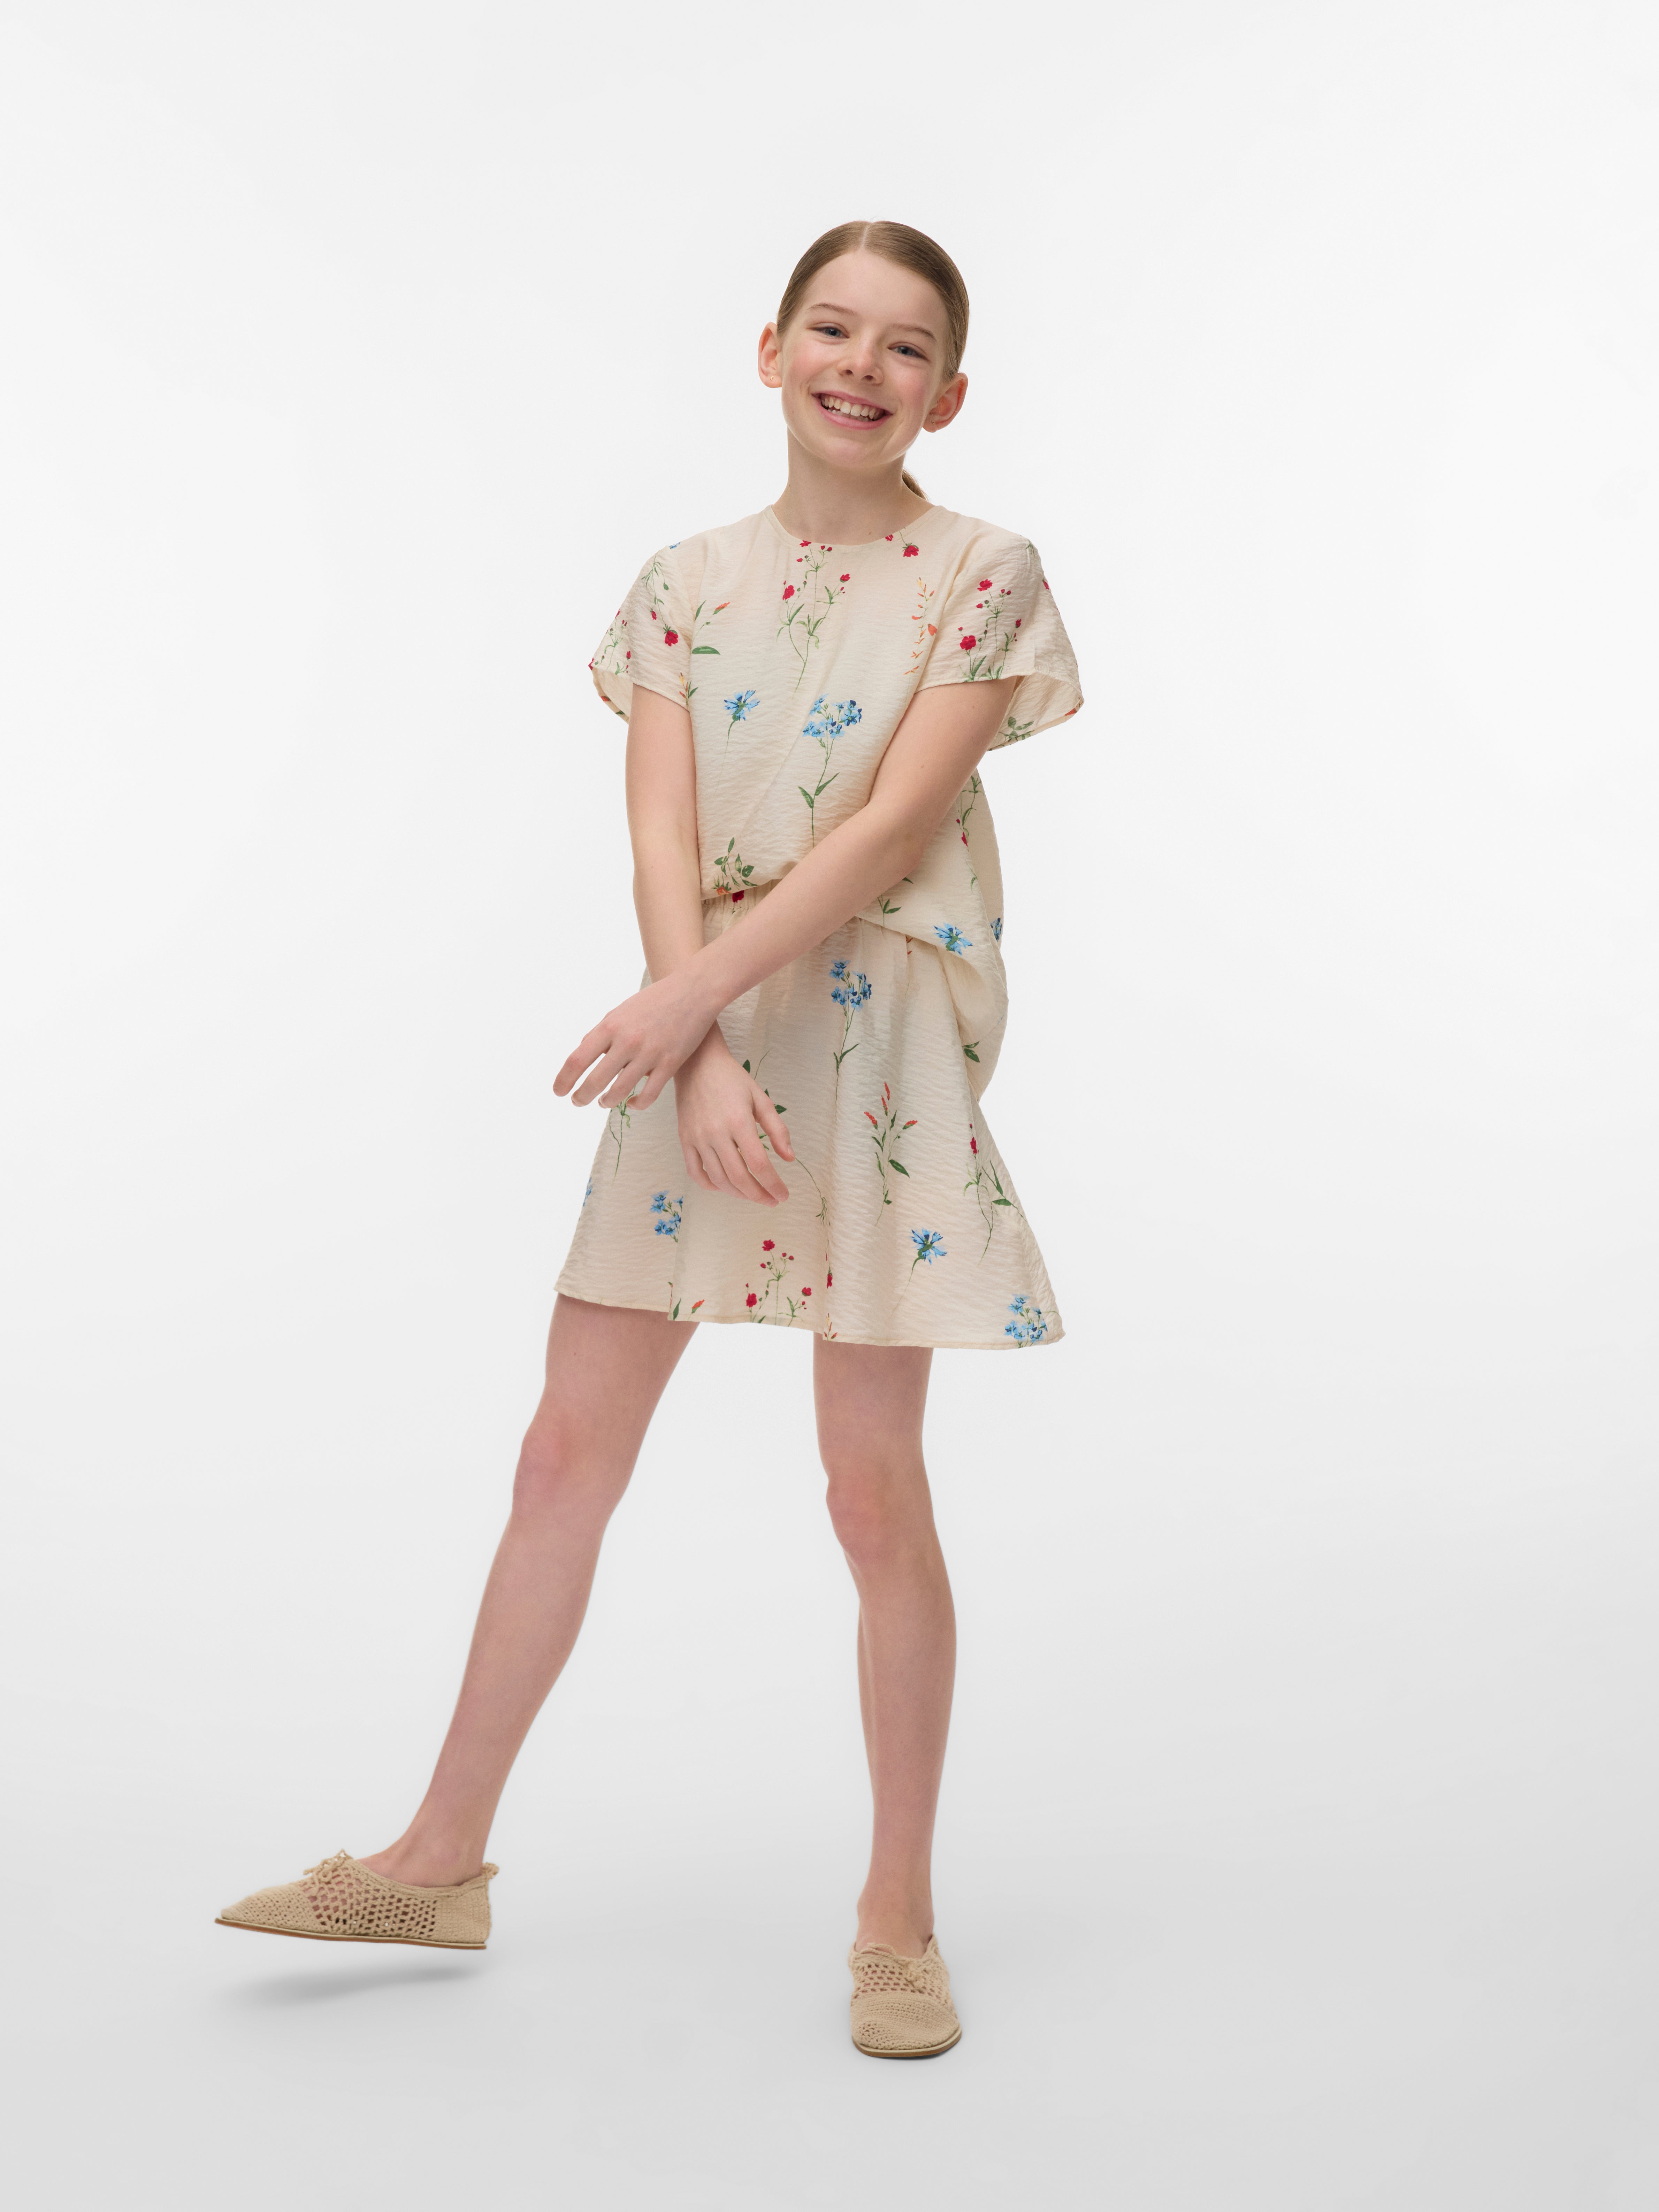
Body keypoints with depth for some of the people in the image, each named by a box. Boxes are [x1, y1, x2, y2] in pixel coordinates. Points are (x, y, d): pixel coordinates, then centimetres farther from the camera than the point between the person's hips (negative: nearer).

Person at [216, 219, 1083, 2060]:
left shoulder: (981, 577, -3)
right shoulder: (685, 585, 7)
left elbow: (893, 824, -14)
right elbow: (662, 837, -3)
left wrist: (686, 997, -20)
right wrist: (702, 1054, -18)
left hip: (878, 1043, -4)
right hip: (697, 1037, 4)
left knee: (875, 1486, 0)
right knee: (567, 1453, 8)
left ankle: (899, 1913, 17)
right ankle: (441, 1862, 22)